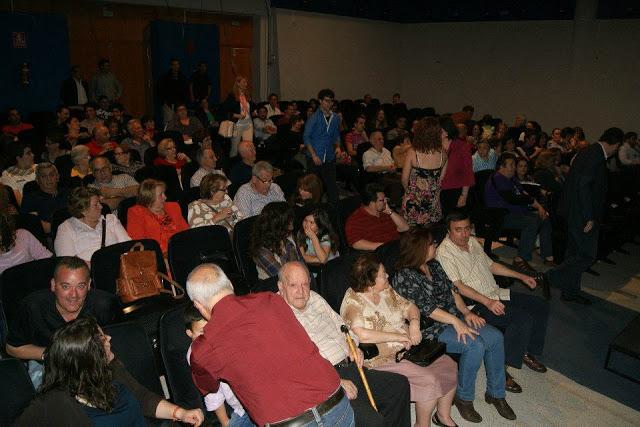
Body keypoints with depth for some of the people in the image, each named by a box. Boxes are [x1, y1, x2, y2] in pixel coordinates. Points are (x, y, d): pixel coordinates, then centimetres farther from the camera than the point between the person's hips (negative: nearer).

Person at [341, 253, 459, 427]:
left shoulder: (386, 290, 5)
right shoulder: (353, 302, -20)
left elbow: (409, 307, 12)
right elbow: (362, 335, -35)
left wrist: (414, 322, -11)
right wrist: (398, 336, -26)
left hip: (408, 348, 8)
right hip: (384, 360, -8)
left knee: (449, 365, 2)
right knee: (429, 380, -22)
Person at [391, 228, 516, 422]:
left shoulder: (433, 264, 9)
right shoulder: (405, 276, -17)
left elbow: (451, 289, 12)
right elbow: (427, 309, -21)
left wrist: (465, 312, -2)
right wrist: (455, 321, -22)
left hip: (454, 317, 8)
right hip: (430, 328, -8)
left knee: (495, 337, -7)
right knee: (475, 345, -26)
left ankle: (495, 393, 10)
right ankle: (463, 398, -5)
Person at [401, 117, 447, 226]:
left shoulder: (412, 152, -15)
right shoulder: (442, 154, -7)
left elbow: (404, 179, -8)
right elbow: (442, 178, 2)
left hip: (414, 202, -3)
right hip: (433, 201, 3)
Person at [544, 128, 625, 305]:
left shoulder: (590, 152, 12)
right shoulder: (596, 156, -17)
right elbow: (584, 186, -24)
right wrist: (589, 217, -21)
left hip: (576, 213, 10)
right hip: (582, 215, -10)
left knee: (576, 254, 16)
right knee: (587, 255, -3)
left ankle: (571, 292, 25)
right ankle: (552, 276, -1)